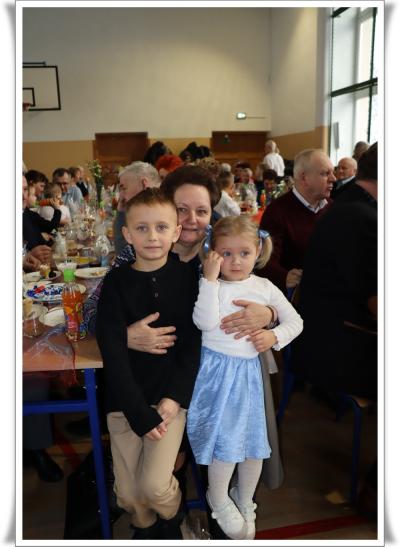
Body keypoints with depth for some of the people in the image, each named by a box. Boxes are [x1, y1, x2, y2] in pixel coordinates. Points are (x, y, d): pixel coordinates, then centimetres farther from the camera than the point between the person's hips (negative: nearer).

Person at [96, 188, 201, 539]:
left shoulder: (187, 277, -3)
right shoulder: (116, 282, -6)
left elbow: (192, 343, -3)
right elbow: (113, 352, -10)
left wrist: (174, 397, -14)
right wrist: (140, 414, -15)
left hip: (170, 395, 0)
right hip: (126, 400, 1)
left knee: (154, 485, -11)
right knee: (129, 494, 4)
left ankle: (171, 519, 26)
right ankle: (145, 526, 40)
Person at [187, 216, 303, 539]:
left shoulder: (265, 287, 4)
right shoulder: (212, 286, -7)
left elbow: (295, 320, 9)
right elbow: (205, 322, -23)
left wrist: (275, 336, -10)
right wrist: (210, 278, -24)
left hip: (250, 370, 4)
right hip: (219, 370, -4)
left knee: (255, 440, 13)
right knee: (226, 438, -1)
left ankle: (245, 500, 40)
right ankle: (219, 499, 30)